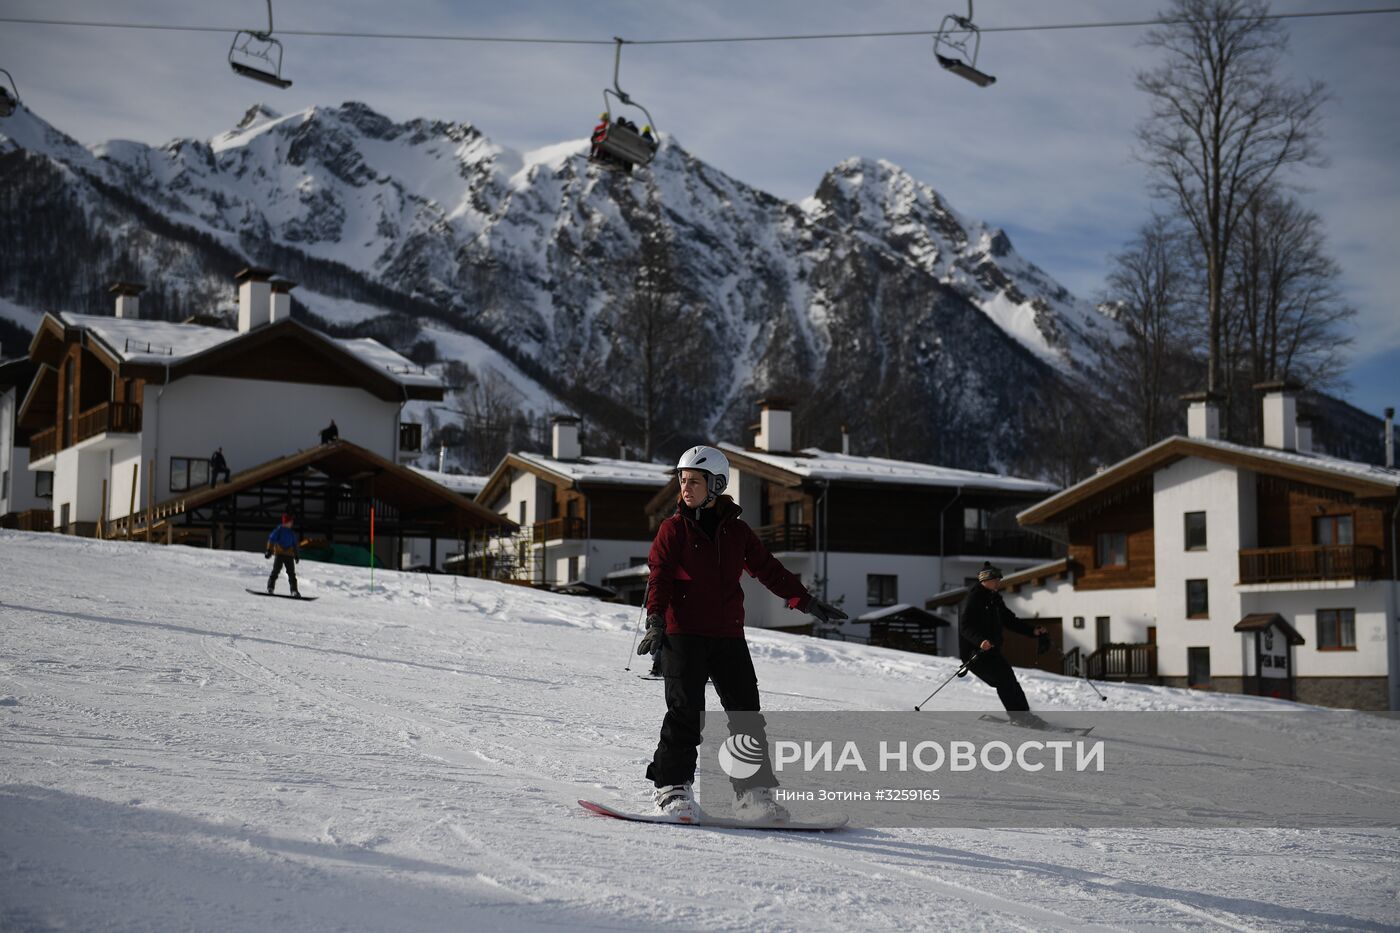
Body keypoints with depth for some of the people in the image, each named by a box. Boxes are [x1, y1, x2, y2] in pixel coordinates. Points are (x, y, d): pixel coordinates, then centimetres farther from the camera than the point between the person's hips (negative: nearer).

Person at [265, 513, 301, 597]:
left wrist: (297, 555, 23)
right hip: (280, 554, -5)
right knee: (276, 571, -10)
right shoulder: (279, 530, 0)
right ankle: (270, 588, -9)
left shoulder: (292, 533, 17)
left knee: (292, 573, 1)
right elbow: (271, 539, -4)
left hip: (289, 555, 5)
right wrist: (269, 550, -12)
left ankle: (294, 591, 0)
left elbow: (294, 545, 25)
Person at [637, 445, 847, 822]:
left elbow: (768, 568, 18)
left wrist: (805, 600, 14)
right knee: (686, 710, -10)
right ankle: (672, 787, -1)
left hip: (728, 635, 4)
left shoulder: (736, 531, 12)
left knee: (746, 712, 3)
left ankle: (755, 792, 10)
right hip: (682, 633, -4)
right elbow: (659, 576, -3)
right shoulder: (673, 529, 3)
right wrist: (655, 620, -17)